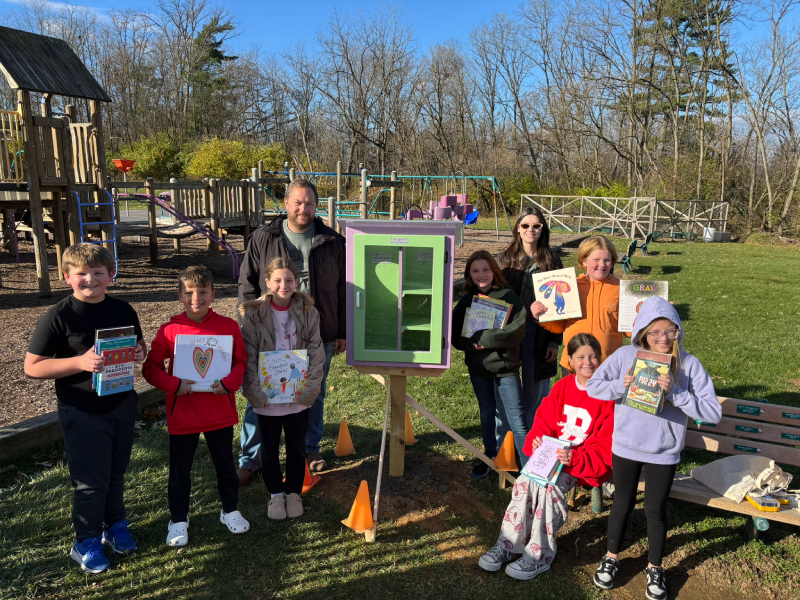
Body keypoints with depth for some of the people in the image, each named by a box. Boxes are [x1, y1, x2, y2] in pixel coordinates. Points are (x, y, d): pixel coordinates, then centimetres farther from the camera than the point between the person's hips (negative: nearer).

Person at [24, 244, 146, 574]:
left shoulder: (123, 310, 1)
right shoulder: (58, 317, -13)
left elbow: (139, 345, 15)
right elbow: (32, 367, -13)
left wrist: (140, 353, -10)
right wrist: (80, 362, -26)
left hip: (122, 406, 4)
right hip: (83, 413, -4)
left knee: (116, 472, 19)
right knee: (91, 481, 6)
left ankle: (114, 525, 41)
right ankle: (86, 543, 28)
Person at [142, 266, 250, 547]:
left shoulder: (228, 326, -6)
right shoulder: (169, 331, -9)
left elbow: (241, 362, 0)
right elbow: (151, 368, -5)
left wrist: (228, 382, -18)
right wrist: (174, 384, -20)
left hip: (220, 413, 1)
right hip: (182, 415, -1)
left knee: (225, 464, 18)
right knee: (179, 470, 13)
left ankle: (230, 510, 39)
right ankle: (178, 520, 34)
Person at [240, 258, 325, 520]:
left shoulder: (308, 312, -4)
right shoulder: (254, 313, -8)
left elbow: (316, 353, -4)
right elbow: (249, 356, -8)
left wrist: (309, 388, -11)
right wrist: (254, 391, -13)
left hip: (298, 395, 1)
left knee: (297, 447, 15)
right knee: (269, 448, 13)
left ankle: (294, 492, 35)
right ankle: (276, 493, 34)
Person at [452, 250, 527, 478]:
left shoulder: (508, 296, -8)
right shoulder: (466, 301, 4)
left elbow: (517, 330, -19)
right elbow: (456, 332, 2)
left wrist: (485, 339, -20)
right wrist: (471, 344, -18)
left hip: (505, 365, -4)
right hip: (478, 366, 4)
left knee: (515, 415, -2)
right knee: (487, 412, 19)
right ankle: (490, 457, 35)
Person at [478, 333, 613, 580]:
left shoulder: (607, 396, -11)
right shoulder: (562, 387, 6)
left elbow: (606, 449, -14)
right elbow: (544, 422, 10)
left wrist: (574, 458, -29)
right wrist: (537, 439, -14)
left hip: (584, 464, -4)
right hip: (552, 455, 5)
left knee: (548, 484, -30)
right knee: (526, 480, -23)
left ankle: (539, 555, -16)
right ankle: (508, 545, -12)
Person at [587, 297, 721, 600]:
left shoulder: (689, 364, -13)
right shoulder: (626, 355, -11)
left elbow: (713, 412, -16)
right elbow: (593, 386, -6)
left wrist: (675, 393, -28)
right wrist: (621, 385, -23)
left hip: (664, 452, -1)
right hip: (625, 446, 1)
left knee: (655, 510, 15)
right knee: (622, 504, 19)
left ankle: (655, 568, 40)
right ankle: (611, 557, 42)